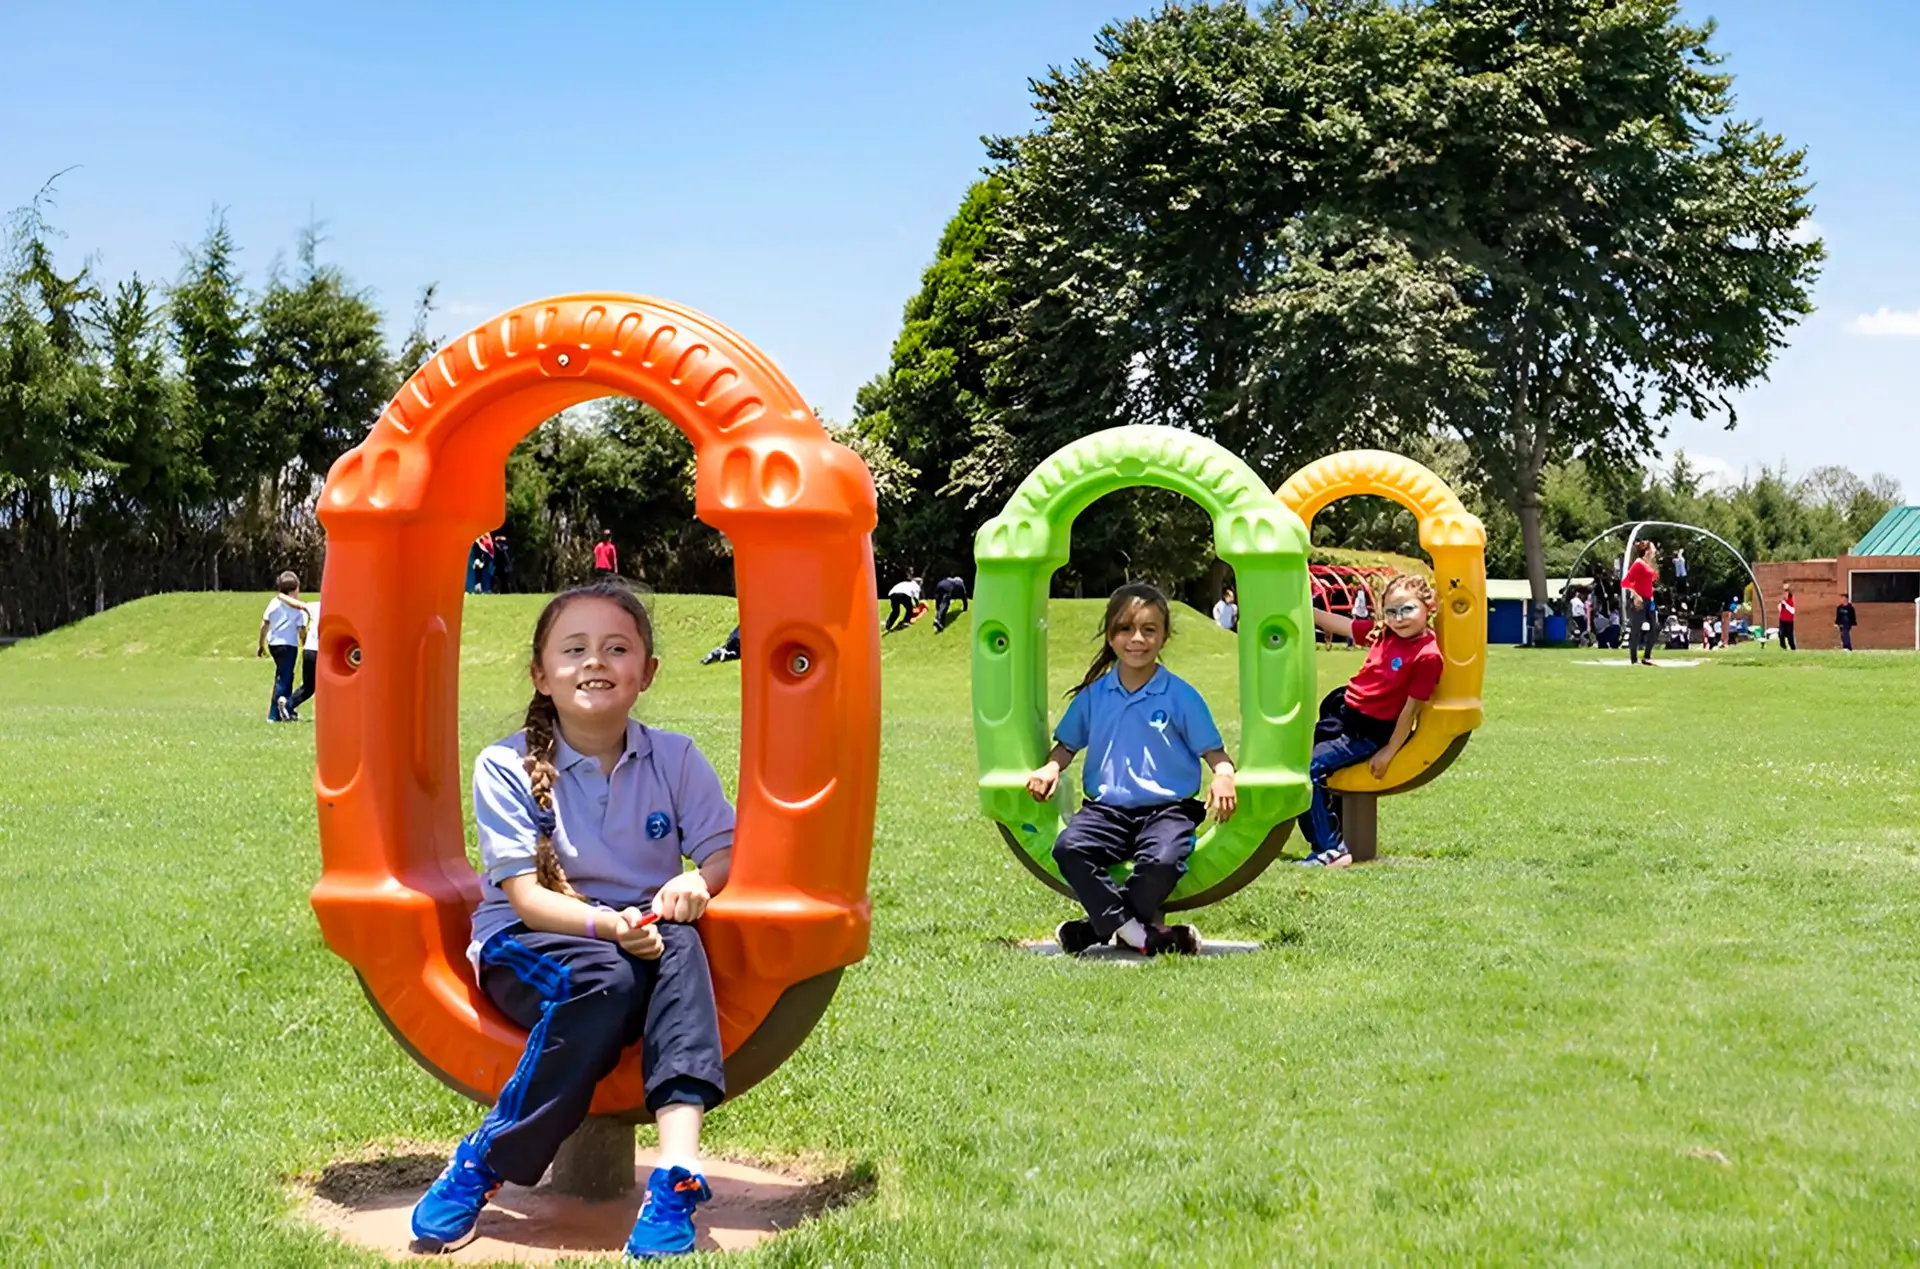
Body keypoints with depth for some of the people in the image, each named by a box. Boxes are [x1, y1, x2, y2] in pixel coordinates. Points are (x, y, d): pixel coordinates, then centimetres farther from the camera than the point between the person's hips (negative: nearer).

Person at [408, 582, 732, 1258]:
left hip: (641, 937, 3)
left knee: (682, 944, -32)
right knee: (606, 981, -36)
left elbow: (725, 849, 0)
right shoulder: (505, 766, -8)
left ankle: (676, 1167, -43)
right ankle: (482, 1166, -23)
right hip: (525, 946, -3)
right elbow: (526, 896, -13)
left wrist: (698, 880, -24)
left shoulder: (675, 758, 1)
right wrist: (610, 926, -31)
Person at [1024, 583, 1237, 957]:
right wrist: (1050, 768, -4)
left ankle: (1096, 927, -10)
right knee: (1069, 848, -27)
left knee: (1162, 860, -34)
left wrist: (1223, 777, -20)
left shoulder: (1180, 695, 2)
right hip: (1106, 807, 3)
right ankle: (1142, 934, -24)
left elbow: (1213, 752, 3)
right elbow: (1067, 745, 19)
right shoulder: (1093, 695, 10)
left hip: (1167, 808, -3)